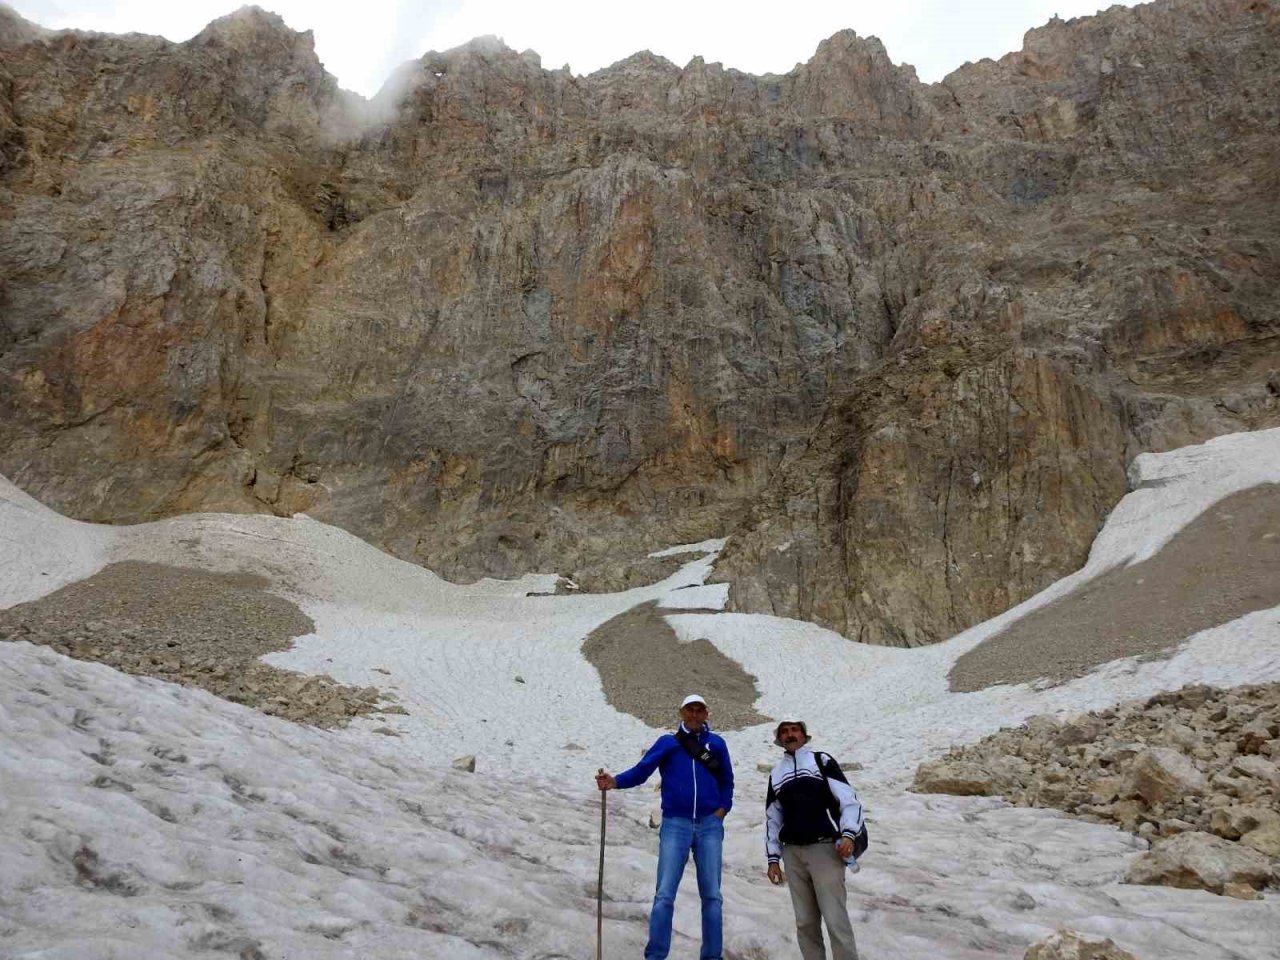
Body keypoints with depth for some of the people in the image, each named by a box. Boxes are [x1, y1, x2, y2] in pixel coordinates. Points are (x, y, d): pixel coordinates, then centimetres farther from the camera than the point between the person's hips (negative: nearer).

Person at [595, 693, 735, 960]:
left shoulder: (716, 744, 10)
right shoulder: (667, 743, 4)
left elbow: (726, 781, 19)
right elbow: (642, 770, -6)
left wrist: (723, 808, 2)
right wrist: (616, 781, -23)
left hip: (709, 825, 2)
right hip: (675, 825, -2)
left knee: (712, 895, 4)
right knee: (664, 895, -7)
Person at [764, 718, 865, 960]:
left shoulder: (822, 761, 3)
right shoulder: (776, 774, 17)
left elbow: (849, 798, -5)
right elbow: (773, 819, 19)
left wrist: (849, 834, -18)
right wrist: (773, 858, 13)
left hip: (824, 848, -4)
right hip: (792, 854, 5)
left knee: (836, 919, -9)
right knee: (805, 922, 7)